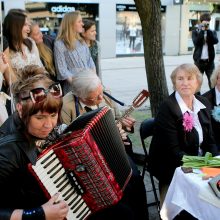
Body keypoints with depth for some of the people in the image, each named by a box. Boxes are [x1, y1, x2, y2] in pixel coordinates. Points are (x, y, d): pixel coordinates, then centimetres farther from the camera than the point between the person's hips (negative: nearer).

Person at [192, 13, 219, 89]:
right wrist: (202, 30, -13)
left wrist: (208, 30, -12)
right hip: (199, 61, -2)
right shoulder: (195, 32, 3)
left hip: (210, 61, 2)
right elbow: (196, 42, -15)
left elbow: (215, 41, -10)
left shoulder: (212, 32, 9)